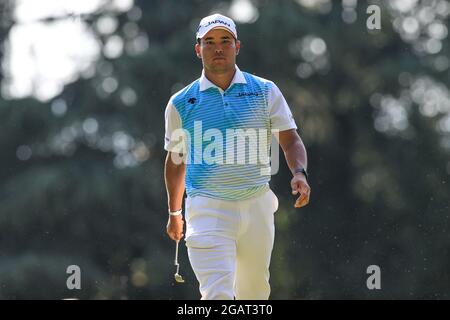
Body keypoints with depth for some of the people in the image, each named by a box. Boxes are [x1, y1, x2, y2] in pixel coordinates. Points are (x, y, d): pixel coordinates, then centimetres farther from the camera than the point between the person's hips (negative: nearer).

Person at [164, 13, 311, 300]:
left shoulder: (265, 91, 7)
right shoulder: (181, 103, 7)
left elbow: (290, 139, 3)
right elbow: (175, 160, 18)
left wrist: (299, 173, -18)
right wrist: (174, 212, 24)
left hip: (257, 207, 2)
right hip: (207, 209, -2)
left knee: (254, 292, 11)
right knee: (218, 296, -17)